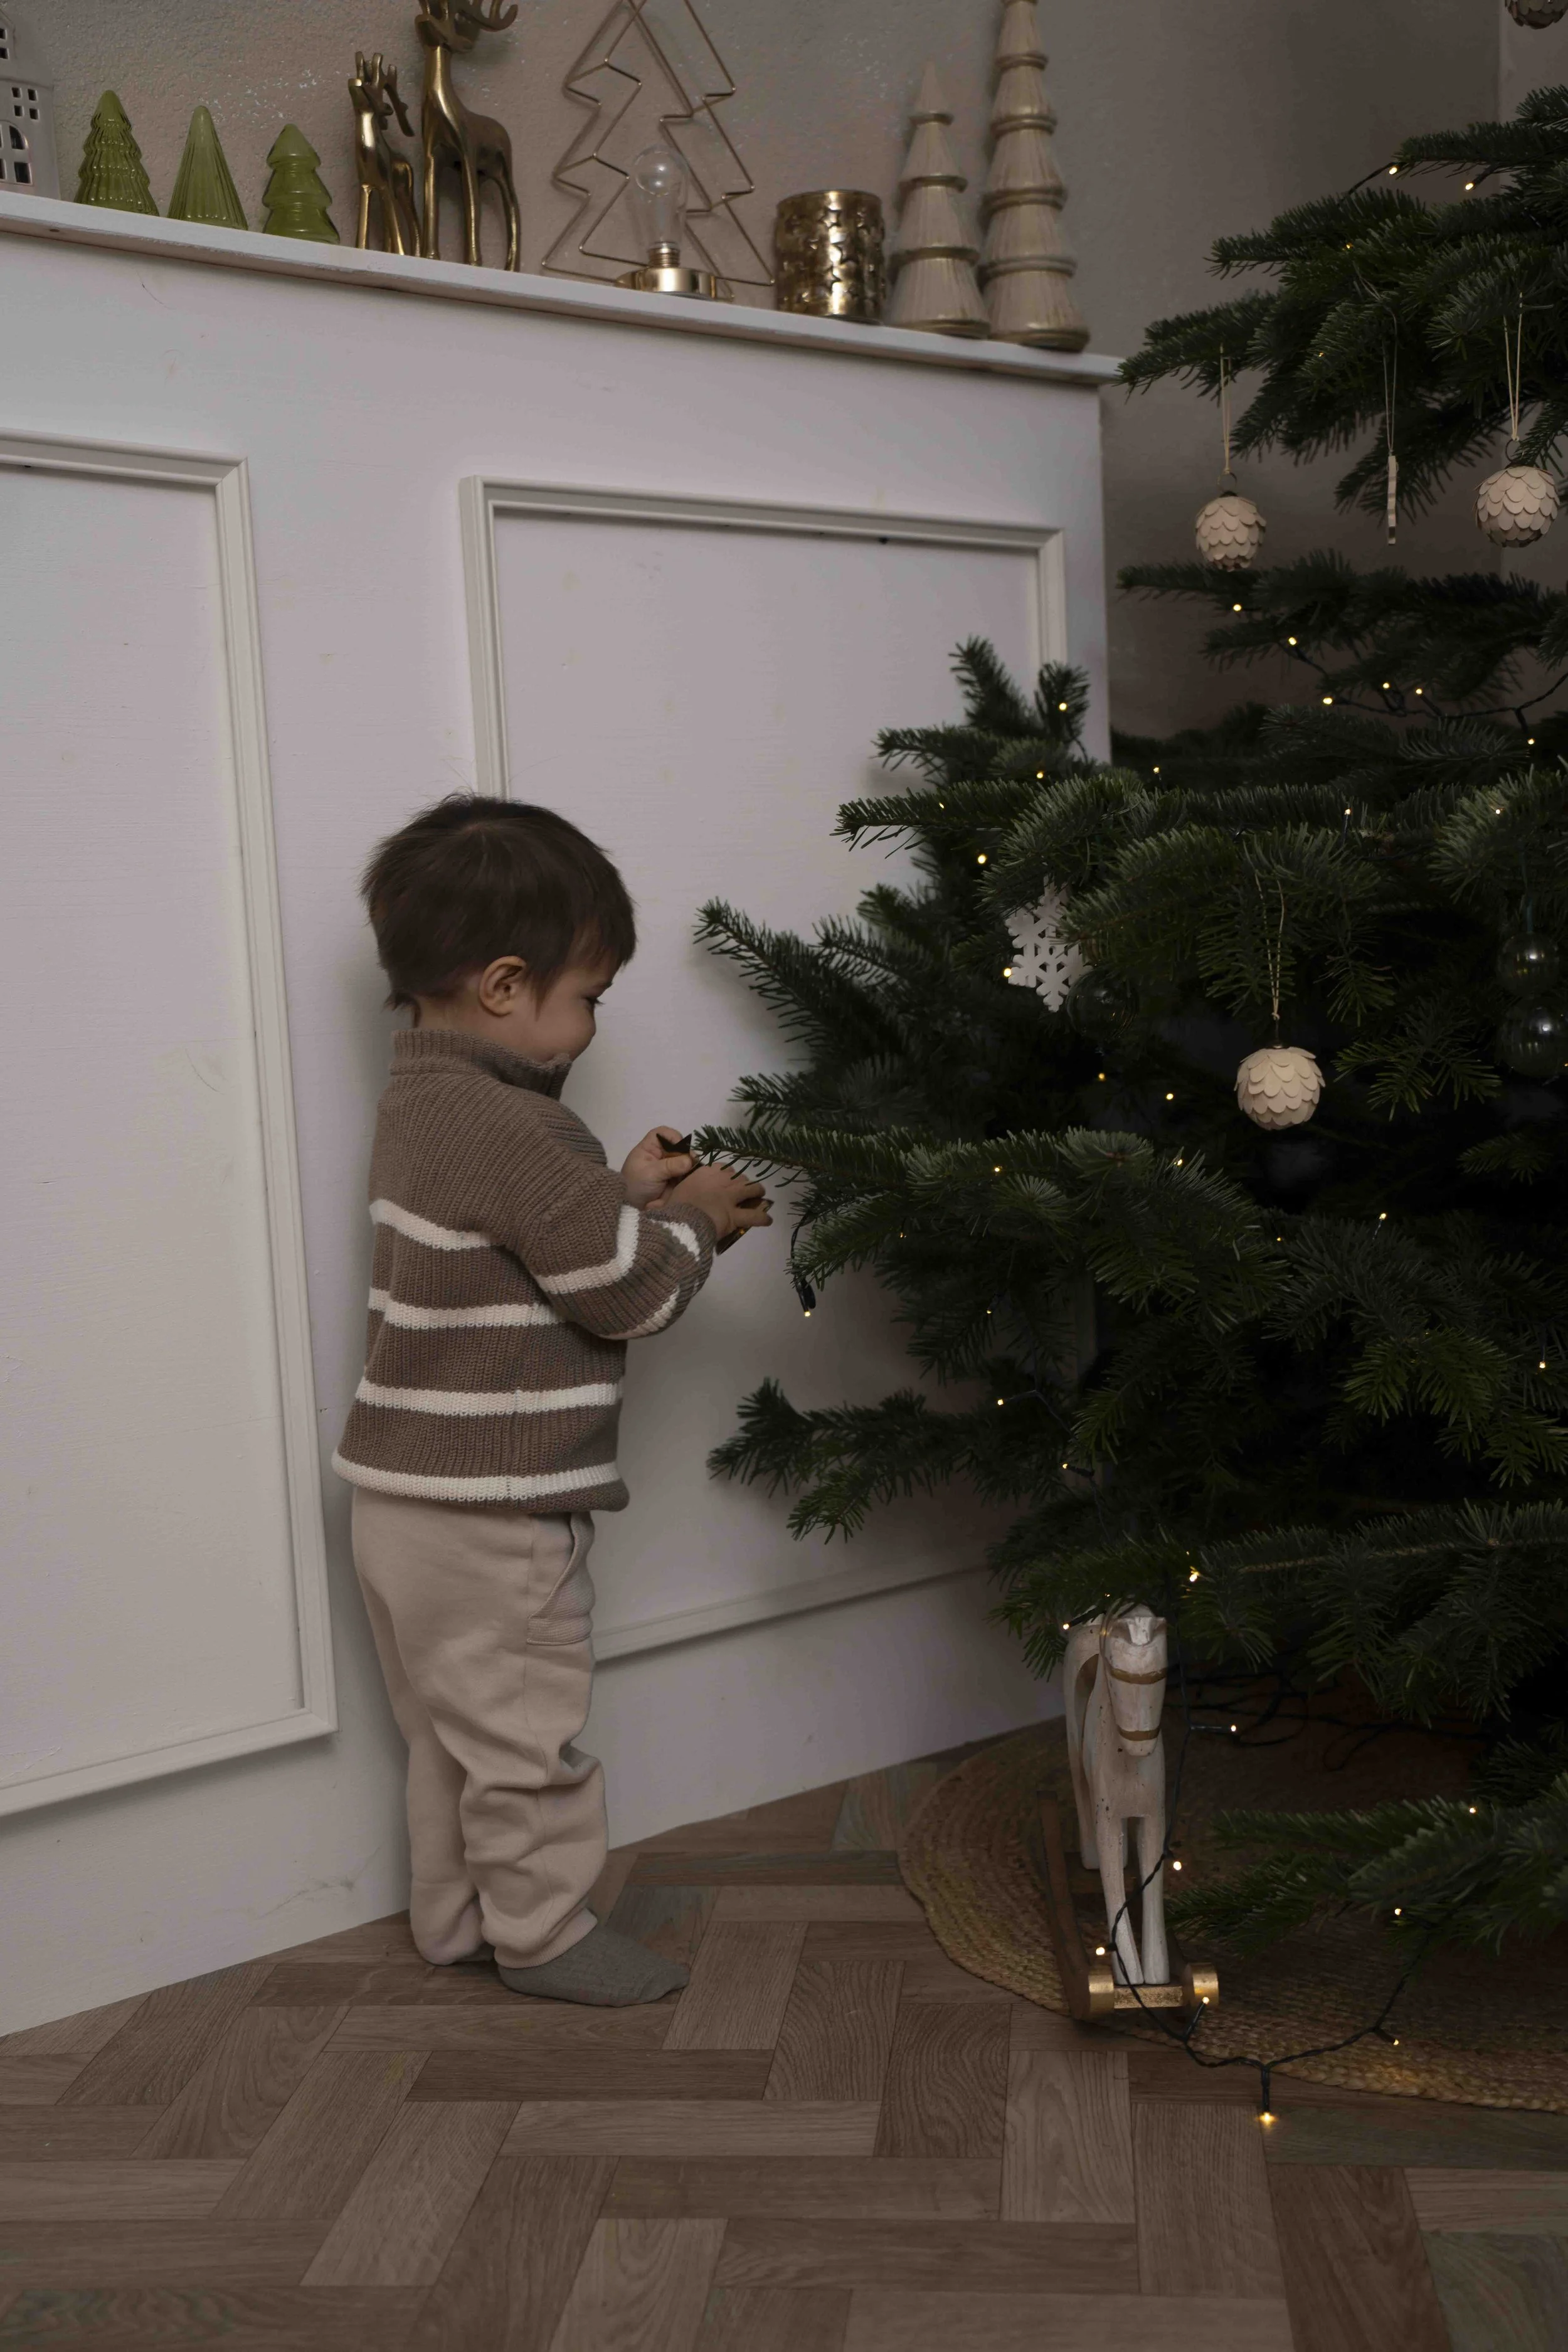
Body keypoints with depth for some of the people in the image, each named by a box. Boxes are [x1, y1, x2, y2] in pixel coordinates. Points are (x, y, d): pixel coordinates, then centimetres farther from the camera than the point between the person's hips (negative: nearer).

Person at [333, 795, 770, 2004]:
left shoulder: (423, 1100, 8)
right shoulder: (516, 1131, -24)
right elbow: (633, 1292, -18)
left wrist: (627, 1193, 7)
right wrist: (690, 1219, -1)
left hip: (413, 1501, 10)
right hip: (493, 1511, -10)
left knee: (451, 1725, 21)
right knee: (522, 1728, 8)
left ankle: (456, 1916, 35)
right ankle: (542, 1929, 23)